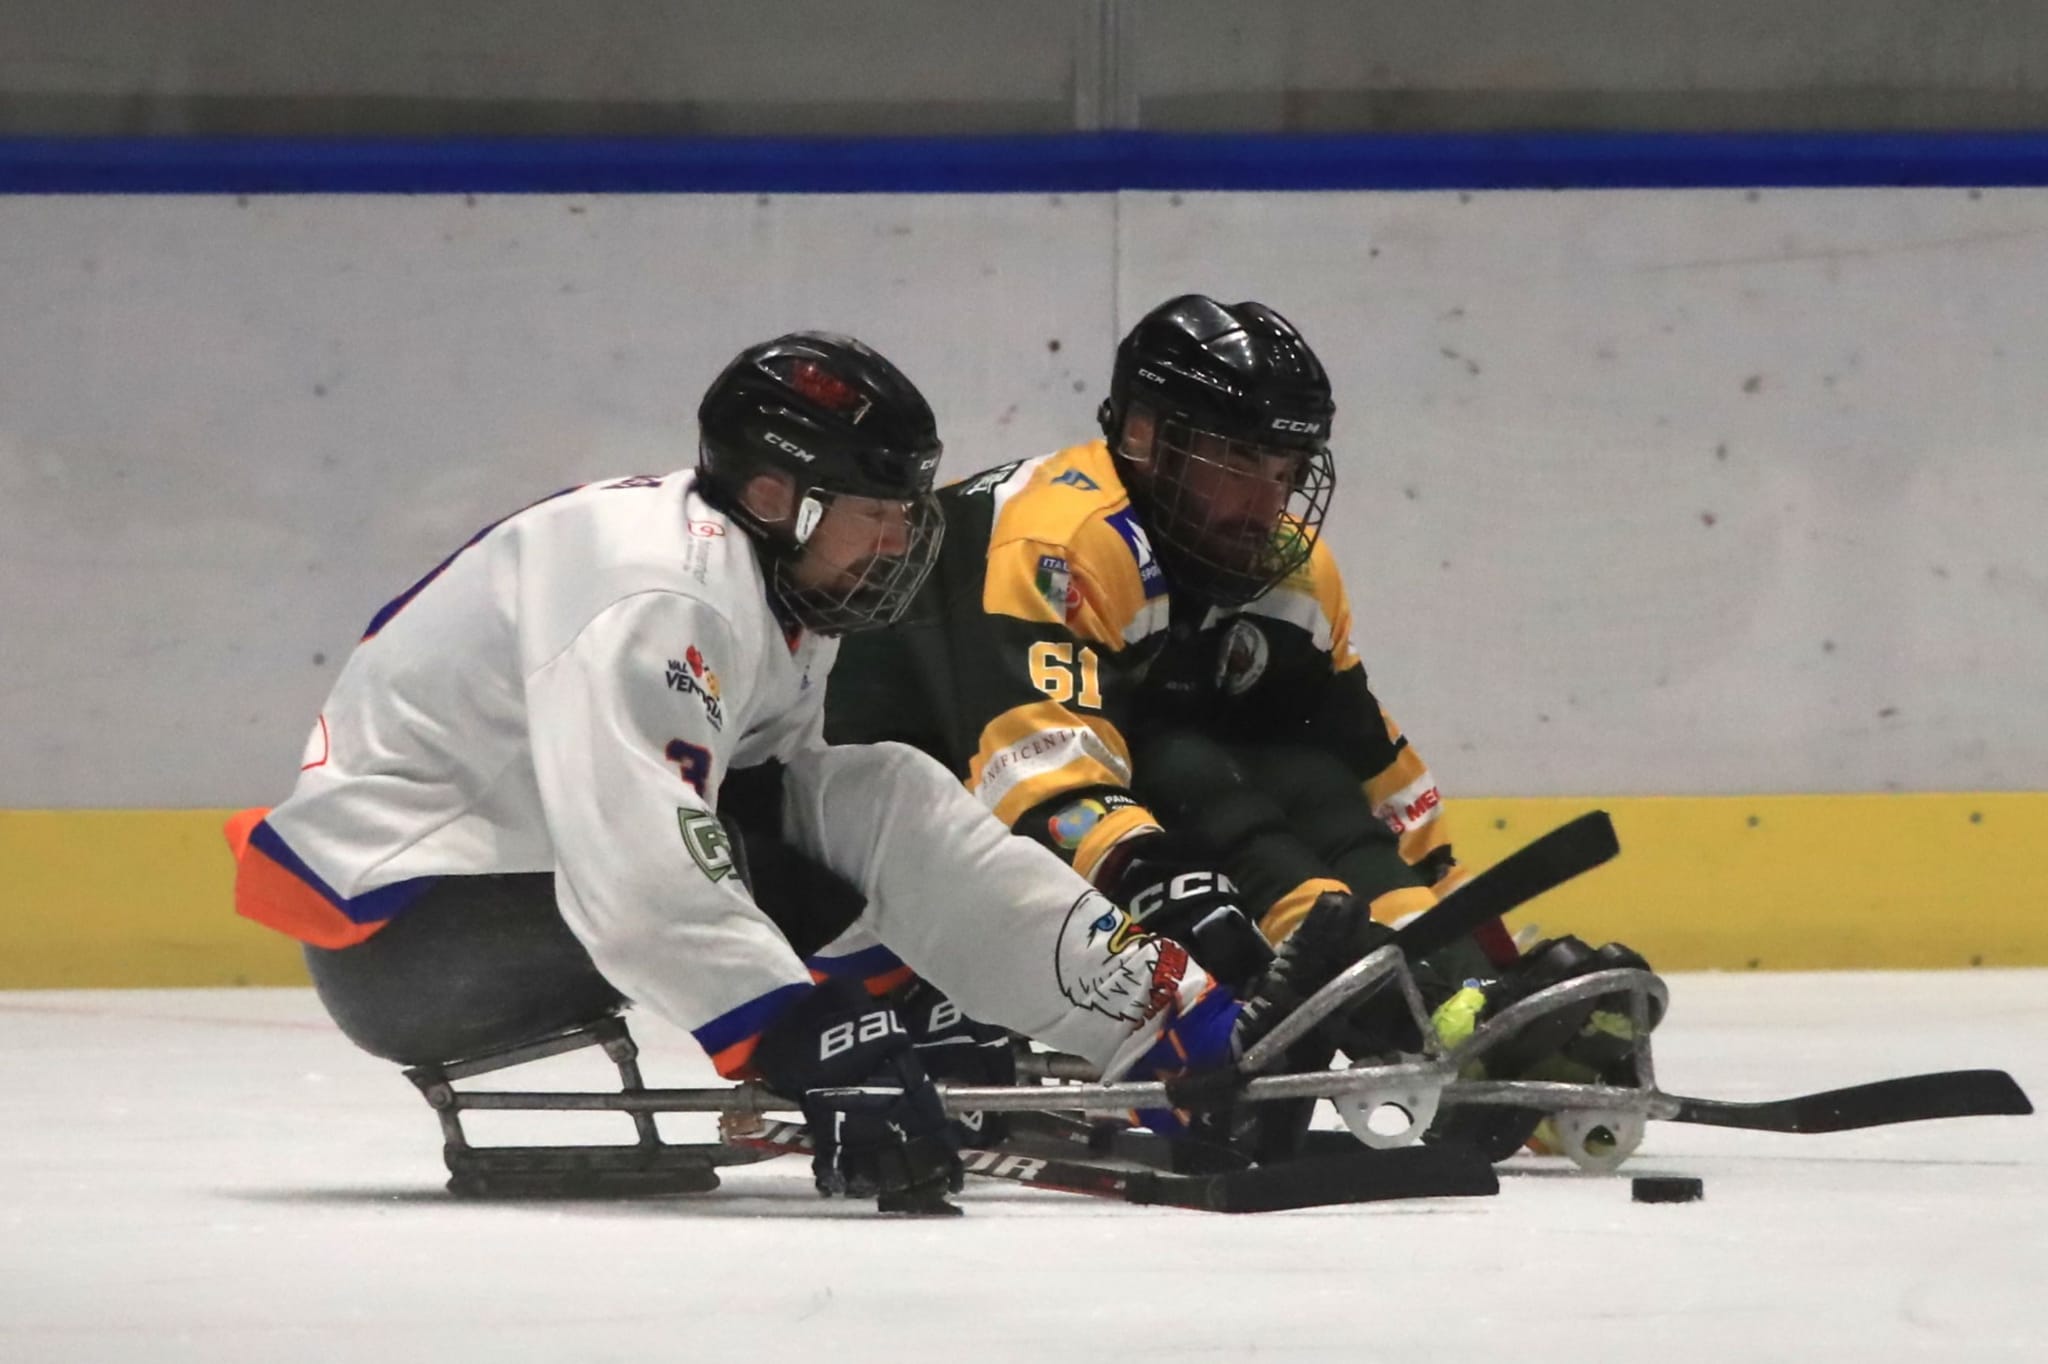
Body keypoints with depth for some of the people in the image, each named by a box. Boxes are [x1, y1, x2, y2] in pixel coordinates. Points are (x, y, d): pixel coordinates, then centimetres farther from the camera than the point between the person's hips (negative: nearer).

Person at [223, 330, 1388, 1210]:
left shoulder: (777, 596, 6)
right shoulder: (658, 594, -27)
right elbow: (641, 879, -39)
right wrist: (822, 1048, -43)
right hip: (399, 926, -9)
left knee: (883, 800, 0)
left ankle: (1195, 1036, -3)